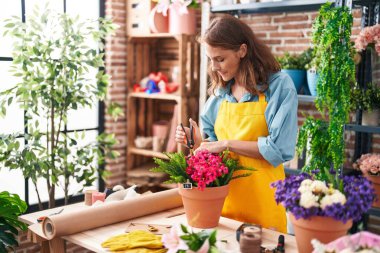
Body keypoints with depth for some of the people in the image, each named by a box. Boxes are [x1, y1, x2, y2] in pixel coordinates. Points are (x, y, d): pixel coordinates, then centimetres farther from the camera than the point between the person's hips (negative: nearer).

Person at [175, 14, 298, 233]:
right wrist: (198, 142, -5)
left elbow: (279, 148, -15)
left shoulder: (279, 85, -8)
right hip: (222, 193, 5)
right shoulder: (221, 91, 7)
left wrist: (227, 144, -16)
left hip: (262, 199, -4)